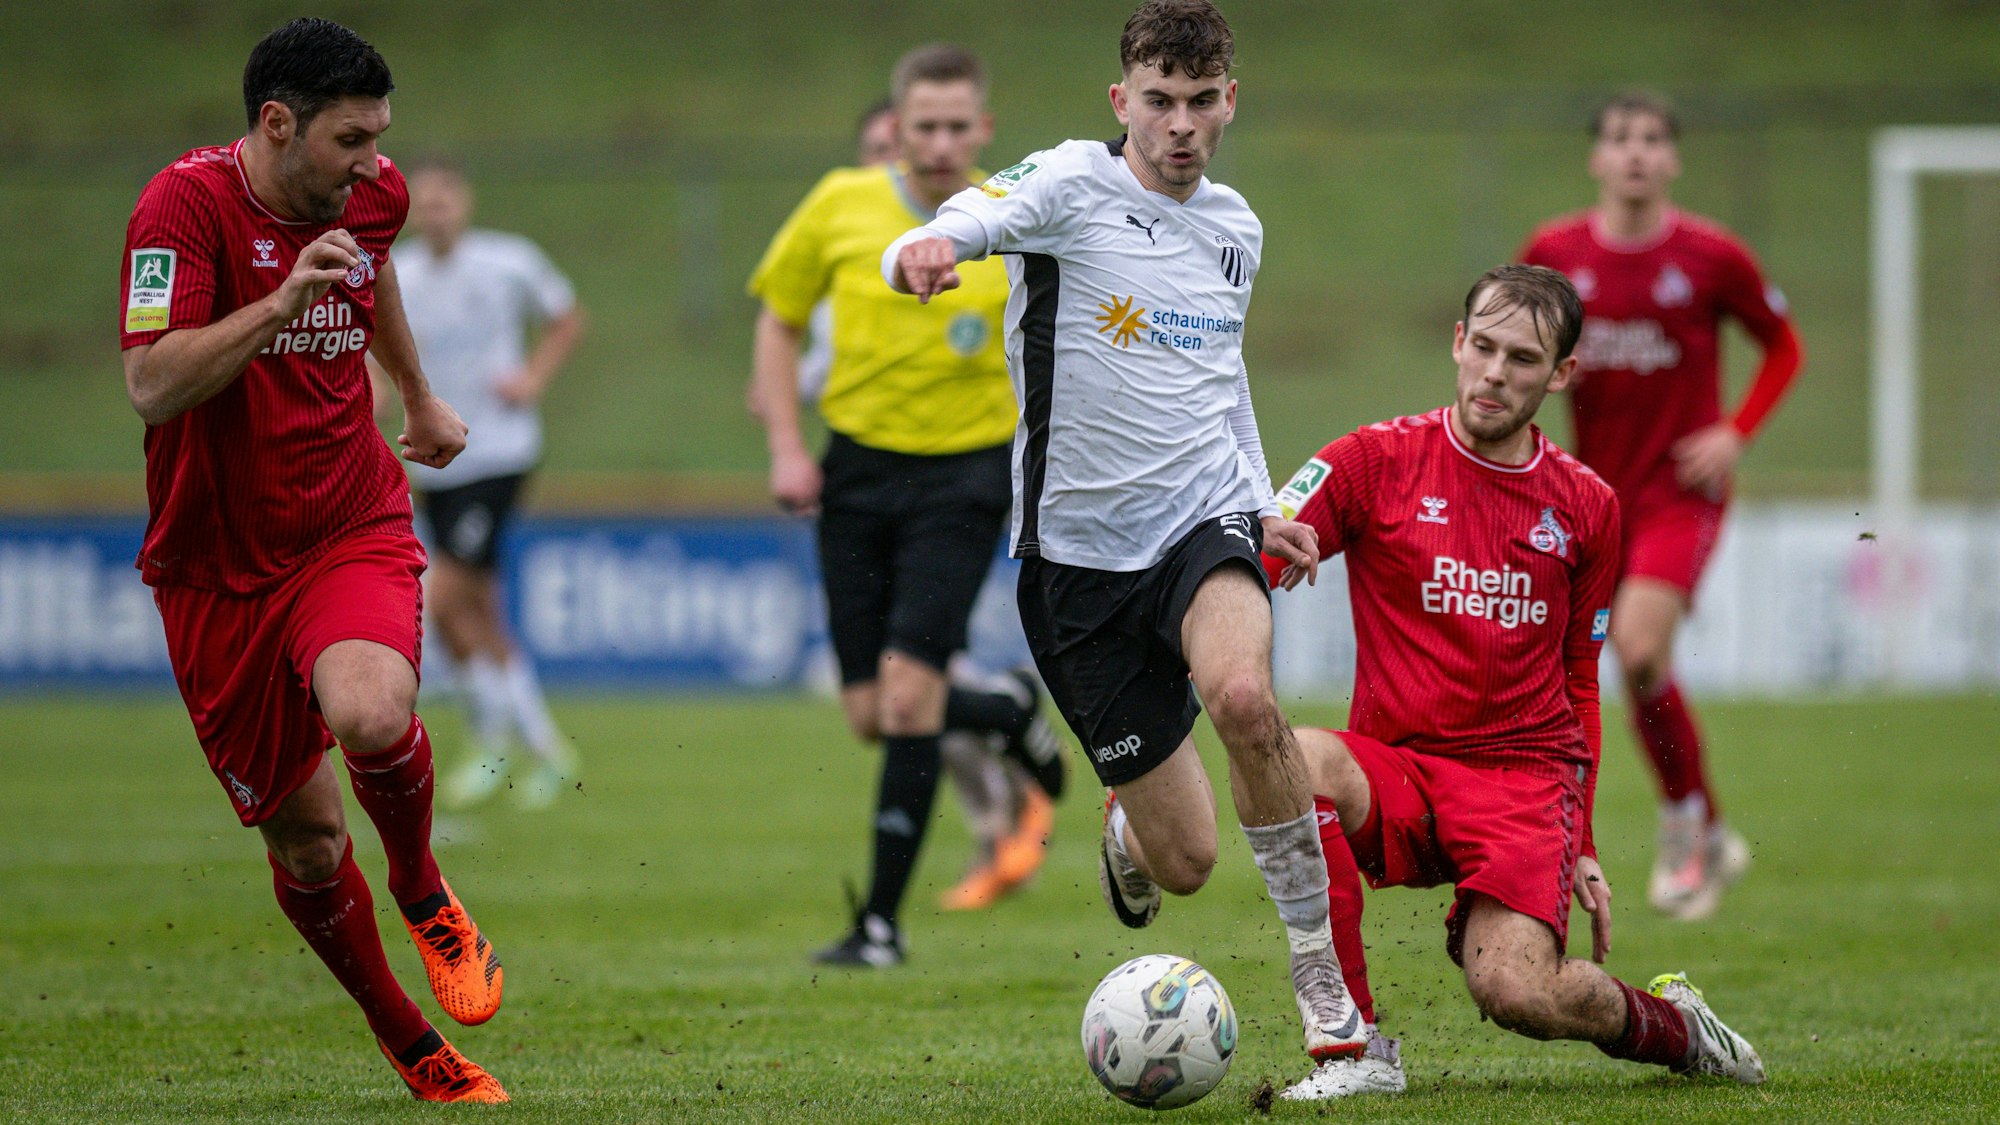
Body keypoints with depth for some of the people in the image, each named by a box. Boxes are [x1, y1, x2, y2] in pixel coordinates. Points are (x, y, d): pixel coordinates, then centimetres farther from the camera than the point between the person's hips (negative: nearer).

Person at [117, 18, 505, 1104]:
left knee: (373, 717, -30)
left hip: (353, 526, 2)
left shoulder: (373, 194, 1)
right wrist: (284, 302, -35)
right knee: (304, 838, 5)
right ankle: (409, 1044, 27)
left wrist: (420, 396, 41)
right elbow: (152, 385, -26)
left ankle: (421, 889, 2)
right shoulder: (187, 203, -16)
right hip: (218, 565, -2)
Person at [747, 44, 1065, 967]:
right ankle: (1010, 714, 36)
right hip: (858, 467, 3)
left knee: (908, 687, -16)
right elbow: (779, 320, 9)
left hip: (965, 474, -3)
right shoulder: (840, 207, -3)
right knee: (871, 714, 2)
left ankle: (882, 922, -7)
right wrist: (786, 448, -1)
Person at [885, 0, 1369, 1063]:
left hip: (1204, 519, 2)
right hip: (1080, 550, -2)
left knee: (1243, 697, -34)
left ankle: (1320, 975, -19)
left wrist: (1262, 505, 16)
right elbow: (969, 222, -27)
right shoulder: (1072, 184, -8)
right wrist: (921, 252, -51)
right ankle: (1126, 829, 39)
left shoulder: (1237, 228, 9)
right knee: (1183, 863, -2)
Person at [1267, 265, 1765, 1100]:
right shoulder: (1377, 461, 3)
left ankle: (1669, 1024, 12)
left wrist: (1581, 847, 16)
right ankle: (1358, 1046, -25)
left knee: (1516, 990, -25)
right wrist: (1276, 550, -27)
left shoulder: (1586, 507, 11)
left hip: (1524, 775, 0)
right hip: (1395, 767, 0)